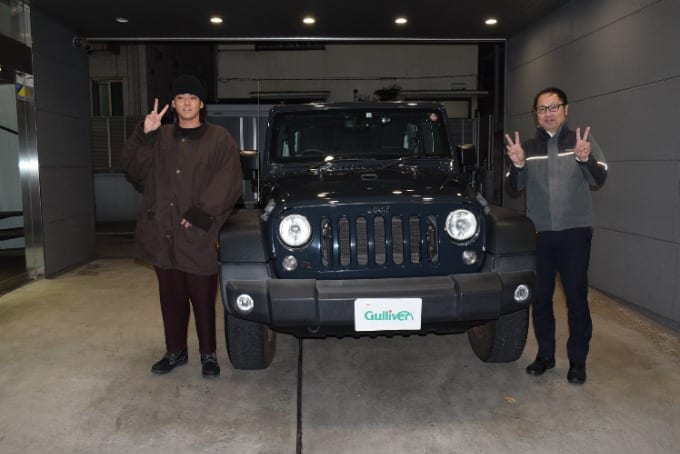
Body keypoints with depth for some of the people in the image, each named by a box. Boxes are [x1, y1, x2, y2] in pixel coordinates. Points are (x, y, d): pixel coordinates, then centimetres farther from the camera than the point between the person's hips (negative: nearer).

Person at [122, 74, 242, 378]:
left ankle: (208, 354, 17)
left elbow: (228, 185, -7)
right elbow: (135, 170, 5)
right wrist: (143, 136, -9)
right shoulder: (160, 138, 14)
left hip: (199, 237, -4)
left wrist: (199, 215, -16)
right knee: (171, 297, 13)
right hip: (162, 234, 4)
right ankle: (175, 351, 27)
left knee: (203, 299, 2)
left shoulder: (220, 140, 1)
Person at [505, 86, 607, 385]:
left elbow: (599, 179, -10)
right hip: (538, 233, 2)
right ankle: (545, 354, 23)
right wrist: (518, 165, -21)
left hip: (574, 232, -2)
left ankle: (578, 360, 15)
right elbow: (516, 187, 0)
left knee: (576, 298, 2)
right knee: (540, 297, 9)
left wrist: (585, 159, -31)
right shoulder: (528, 147, 7)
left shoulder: (583, 141, 1)